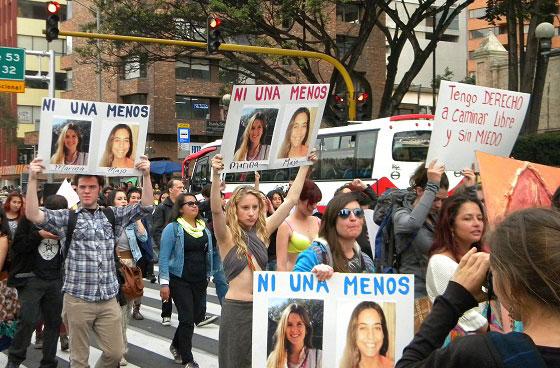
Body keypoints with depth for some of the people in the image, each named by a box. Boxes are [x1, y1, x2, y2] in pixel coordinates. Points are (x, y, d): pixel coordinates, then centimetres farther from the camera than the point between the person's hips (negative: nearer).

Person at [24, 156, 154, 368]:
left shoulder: (113, 215, 9)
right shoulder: (66, 217, 1)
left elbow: (146, 206, 2)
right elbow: (33, 215, -13)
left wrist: (146, 175, -11)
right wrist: (33, 178, -21)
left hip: (108, 301, 2)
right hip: (78, 300, -2)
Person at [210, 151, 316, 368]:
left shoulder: (262, 232, 6)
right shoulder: (227, 236, -6)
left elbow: (291, 200, 6)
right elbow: (216, 209, -26)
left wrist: (305, 165, 5)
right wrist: (216, 175, -40)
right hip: (236, 308, -4)